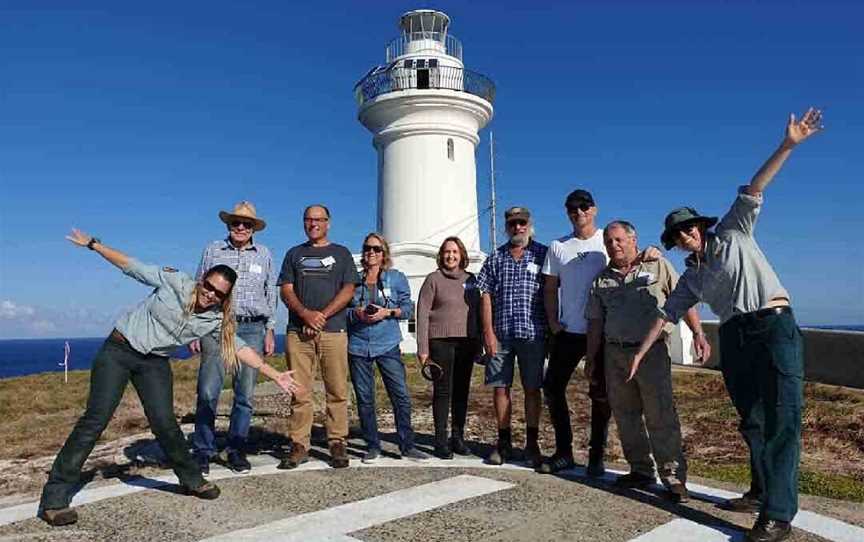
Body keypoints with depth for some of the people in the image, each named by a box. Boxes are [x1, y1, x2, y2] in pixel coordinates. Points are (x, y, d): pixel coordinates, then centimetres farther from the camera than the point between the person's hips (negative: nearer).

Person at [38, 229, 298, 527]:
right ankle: (55, 498, -2)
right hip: (119, 350, -2)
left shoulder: (216, 320, -7)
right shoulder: (174, 281, -15)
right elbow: (130, 266, -6)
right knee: (95, 420, -10)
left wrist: (275, 375, -11)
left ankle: (192, 480, 18)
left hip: (155, 364, 3)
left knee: (165, 423, -4)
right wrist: (93, 244, -5)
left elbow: (240, 347, -6)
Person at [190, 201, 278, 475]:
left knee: (245, 394, 3)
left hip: (252, 329, 1)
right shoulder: (212, 250, 10)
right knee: (208, 392, -6)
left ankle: (236, 450, 15)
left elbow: (271, 295, 15)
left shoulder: (264, 254, 13)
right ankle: (203, 452, 7)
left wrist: (270, 331, 8)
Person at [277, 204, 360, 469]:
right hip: (298, 331, 1)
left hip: (333, 330, -1)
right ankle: (299, 445, 7)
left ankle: (337, 444, 6)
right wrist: (305, 313, -10)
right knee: (300, 392, 0)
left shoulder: (341, 254, 15)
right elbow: (286, 290, 9)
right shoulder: (294, 254, 19)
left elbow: (348, 290, 4)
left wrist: (322, 315, -9)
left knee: (337, 391, -2)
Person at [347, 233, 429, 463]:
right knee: (364, 399, 6)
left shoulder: (396, 278, 5)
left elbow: (408, 307, 3)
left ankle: (407, 446, 9)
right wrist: (356, 313, -9)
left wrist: (387, 312, -13)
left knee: (401, 396, -4)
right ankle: (372, 447, 19)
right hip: (358, 346, 2)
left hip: (388, 345, -1)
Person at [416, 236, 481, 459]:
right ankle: (441, 441, 8)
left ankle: (458, 437, 20)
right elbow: (422, 313, -4)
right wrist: (423, 348, -9)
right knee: (442, 391, 0)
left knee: (462, 391, 9)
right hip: (441, 342, -4)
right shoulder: (433, 279, 0)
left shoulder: (471, 280, 11)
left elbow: (477, 312, 15)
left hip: (467, 342, 4)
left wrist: (478, 342, 10)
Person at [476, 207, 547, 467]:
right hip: (500, 334, 2)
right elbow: (486, 296, 5)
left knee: (532, 389, 5)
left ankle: (532, 444, 16)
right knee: (500, 387, 6)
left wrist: (551, 328, -2)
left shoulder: (543, 254, 4)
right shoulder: (495, 258, 9)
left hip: (532, 334, -2)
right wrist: (488, 332, -3)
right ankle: (504, 442, 19)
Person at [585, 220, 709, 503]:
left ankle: (674, 477, 5)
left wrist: (698, 334, -10)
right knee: (625, 415, 9)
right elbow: (595, 323, 13)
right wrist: (591, 359, 10)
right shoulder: (601, 280, 13)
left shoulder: (658, 265, 4)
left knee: (661, 416, -5)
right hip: (615, 353, 4)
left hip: (651, 350, -4)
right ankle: (641, 471, 23)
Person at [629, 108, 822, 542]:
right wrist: (640, 352, 15)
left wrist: (788, 144, -11)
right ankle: (761, 492, 22)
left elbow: (753, 190, -2)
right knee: (752, 420, 9)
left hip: (774, 326, -5)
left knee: (781, 419, -9)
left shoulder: (733, 233, 8)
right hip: (735, 339, 5)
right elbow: (667, 314, 17)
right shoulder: (691, 277, 17)